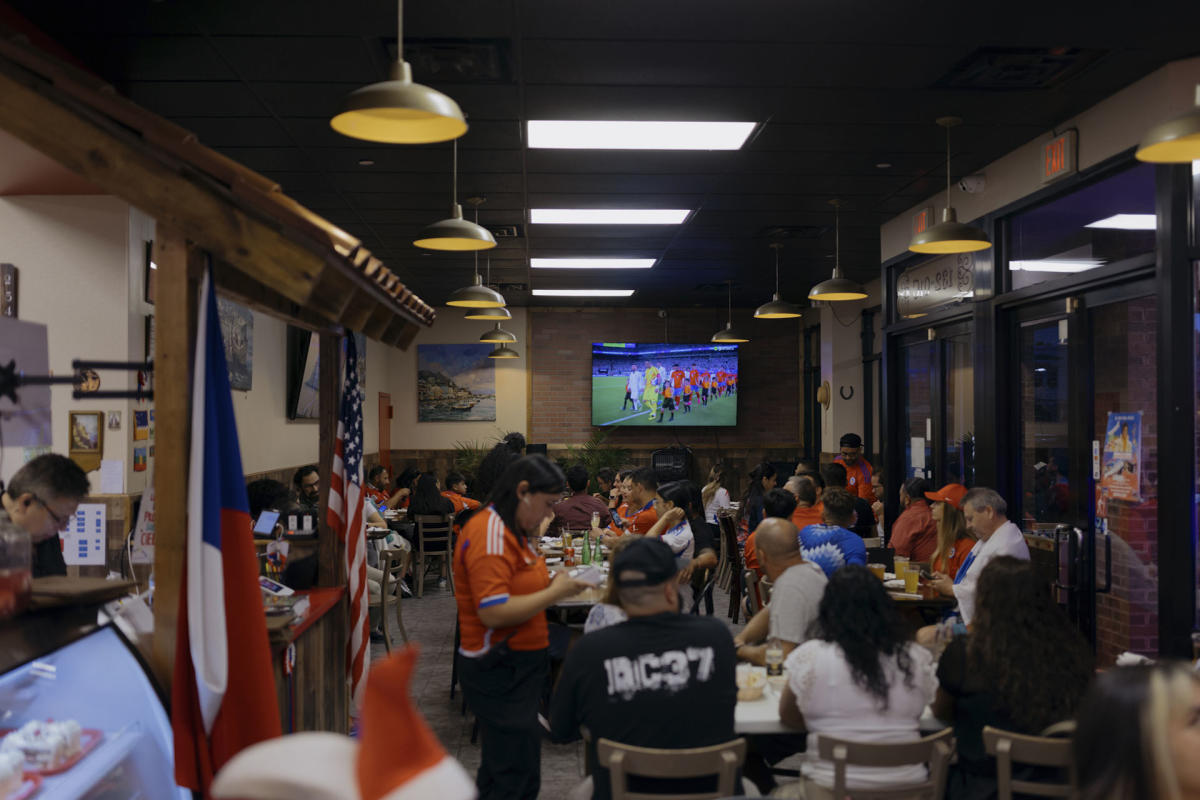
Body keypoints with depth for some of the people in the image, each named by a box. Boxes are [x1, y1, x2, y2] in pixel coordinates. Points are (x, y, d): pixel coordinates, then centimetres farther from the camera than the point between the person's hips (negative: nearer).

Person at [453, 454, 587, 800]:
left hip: (520, 666, 10)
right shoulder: (489, 534, -20)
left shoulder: (512, 530, 13)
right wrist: (554, 593, -18)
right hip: (499, 672, -10)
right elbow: (493, 613, -26)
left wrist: (552, 585, 2)